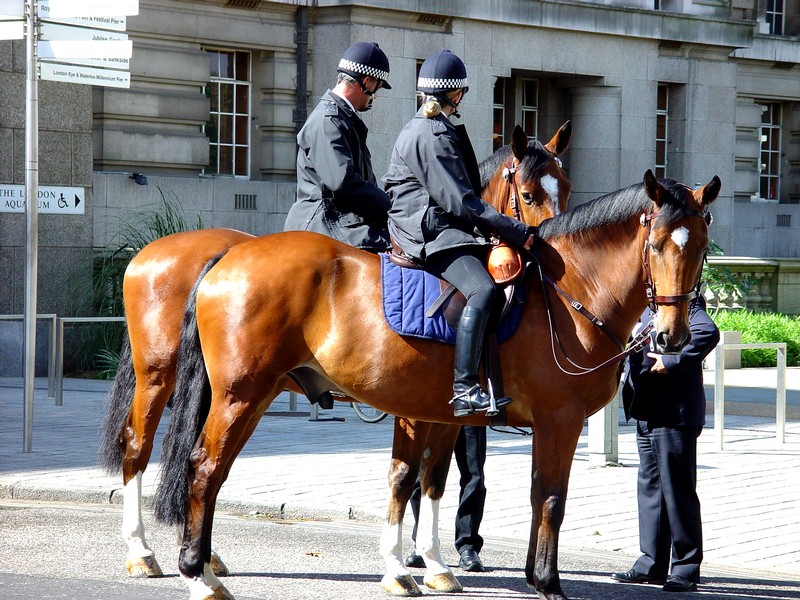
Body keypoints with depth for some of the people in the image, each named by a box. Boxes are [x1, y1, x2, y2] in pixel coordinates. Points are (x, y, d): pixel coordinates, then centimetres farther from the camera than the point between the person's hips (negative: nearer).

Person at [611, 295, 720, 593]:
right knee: (650, 487, 14)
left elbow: (708, 333, -33)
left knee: (677, 490, -3)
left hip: (675, 414, -10)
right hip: (647, 412, 10)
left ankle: (686, 568, 5)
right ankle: (652, 564, 23)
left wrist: (671, 363, -27)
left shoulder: (684, 303, -14)